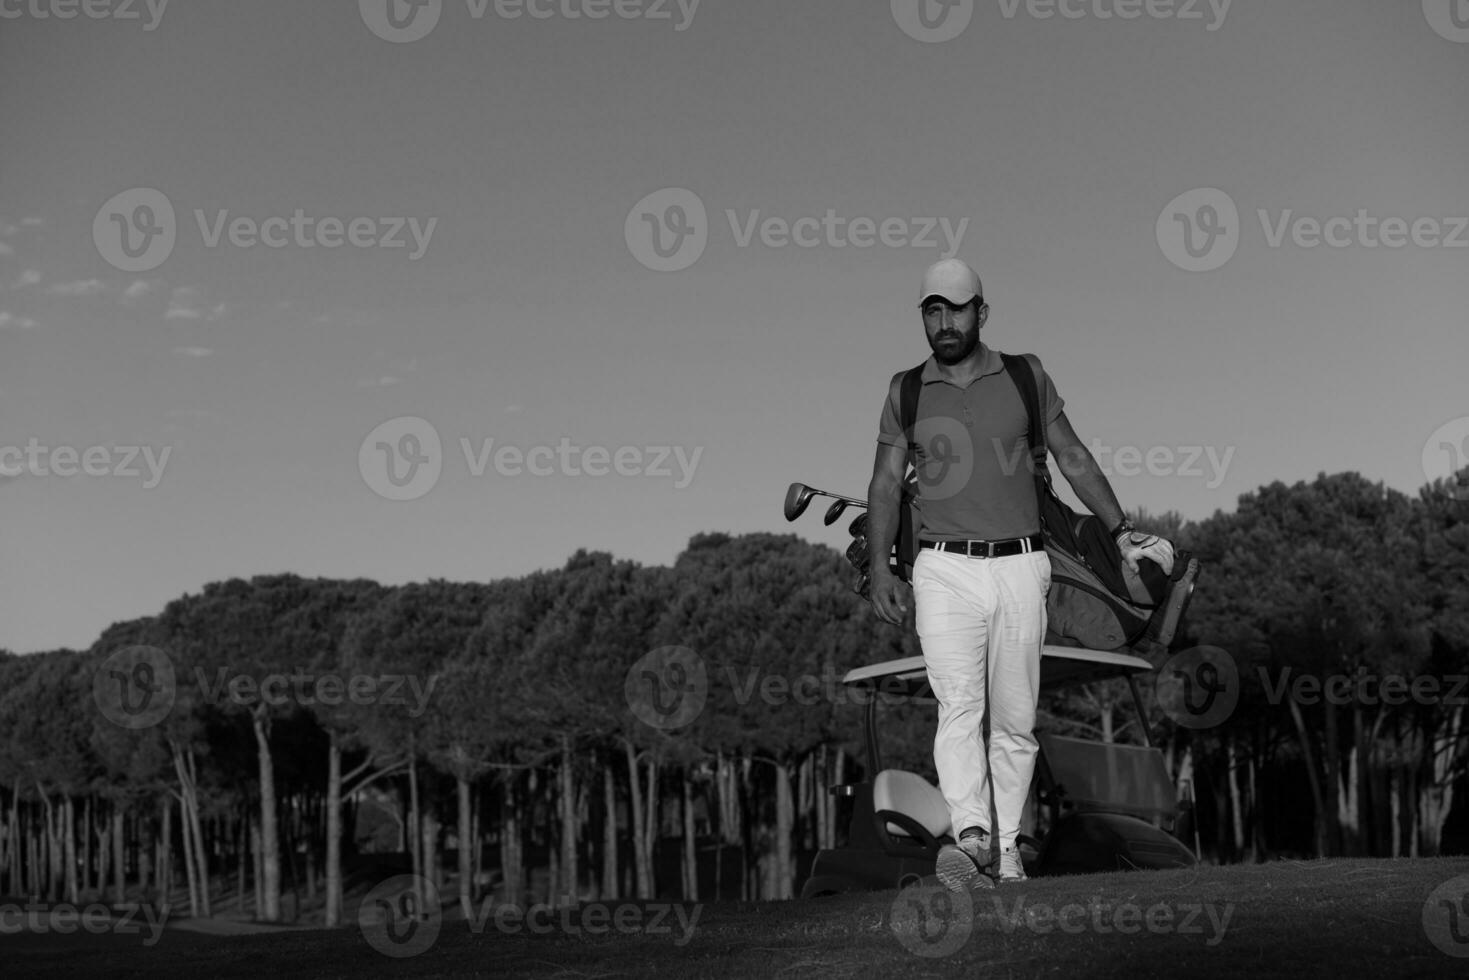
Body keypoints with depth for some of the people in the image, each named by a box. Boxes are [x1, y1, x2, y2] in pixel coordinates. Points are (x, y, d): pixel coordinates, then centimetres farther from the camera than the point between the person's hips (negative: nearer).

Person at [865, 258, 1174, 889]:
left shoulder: (1026, 377, 9)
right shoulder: (906, 391, 9)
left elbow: (1073, 458, 14)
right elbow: (886, 483, 7)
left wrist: (1121, 532, 9)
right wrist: (880, 568, -4)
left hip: (1020, 569, 1)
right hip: (944, 571, -1)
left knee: (1015, 720, 2)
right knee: (959, 706, -18)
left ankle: (1006, 850, 11)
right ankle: (970, 837, -30)